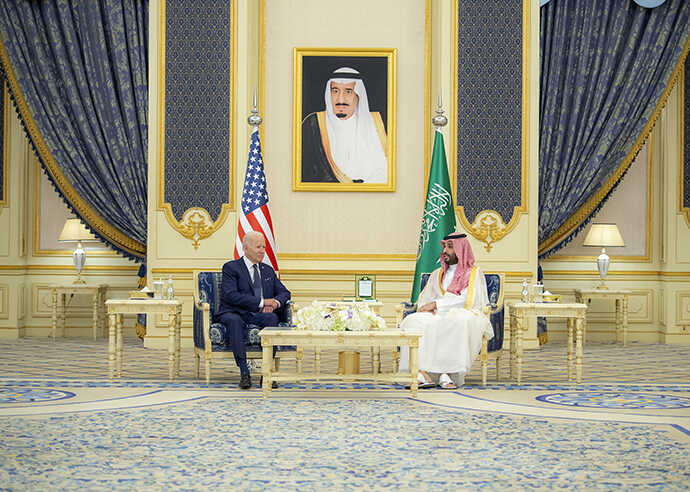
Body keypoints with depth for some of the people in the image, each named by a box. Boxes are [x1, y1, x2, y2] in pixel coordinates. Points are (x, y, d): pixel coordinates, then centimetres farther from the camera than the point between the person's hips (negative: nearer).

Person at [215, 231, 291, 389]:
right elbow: (230, 295, -13)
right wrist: (261, 302, -17)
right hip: (234, 313, -4)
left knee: (272, 318, -30)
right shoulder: (231, 268, 2)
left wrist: (276, 302, -9)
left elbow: (284, 293, 17)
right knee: (234, 320, -39)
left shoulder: (268, 271, 21)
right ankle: (244, 372, -38)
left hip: (258, 316, 4)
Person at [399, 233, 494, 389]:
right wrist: (428, 308, -6)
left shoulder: (474, 272, 6)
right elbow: (423, 299, 19)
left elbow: (467, 301, -8)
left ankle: (446, 373, -39)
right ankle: (423, 372, -39)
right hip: (438, 316, 5)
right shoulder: (437, 274, 24)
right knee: (412, 321, -26)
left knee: (456, 322, -41)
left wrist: (436, 304, -11)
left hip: (464, 315, -5)